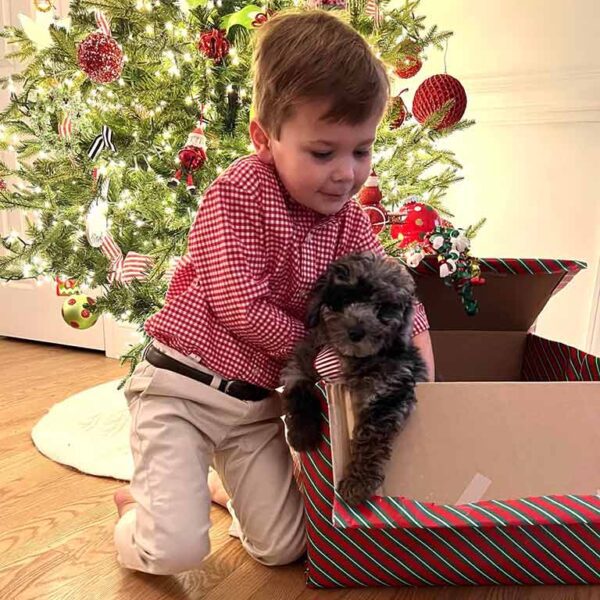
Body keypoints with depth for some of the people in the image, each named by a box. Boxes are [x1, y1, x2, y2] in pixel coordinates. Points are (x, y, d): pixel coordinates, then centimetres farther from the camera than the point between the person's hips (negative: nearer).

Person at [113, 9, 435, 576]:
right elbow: (241, 307, -23)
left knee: (284, 548, 8)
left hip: (258, 401, 6)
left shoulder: (350, 221, 1)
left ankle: (229, 486, 37)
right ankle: (134, 509, 19)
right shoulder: (237, 192, -17)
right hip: (181, 386, -5)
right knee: (177, 550, -16)